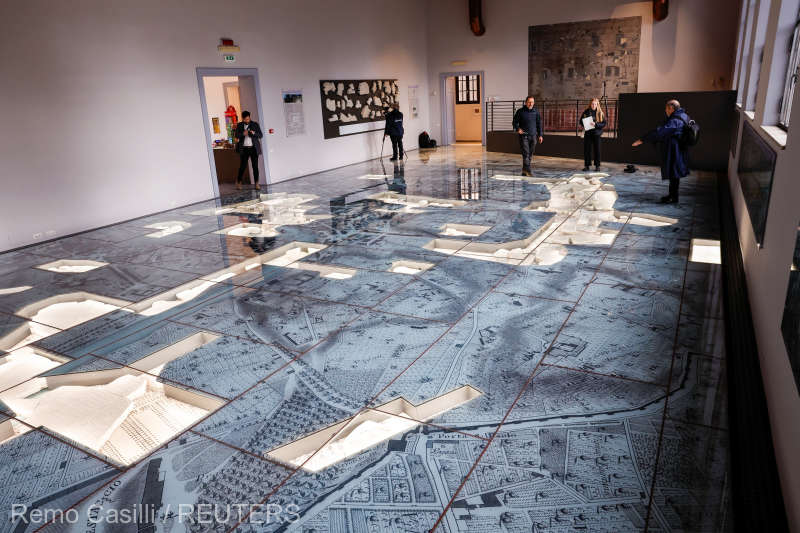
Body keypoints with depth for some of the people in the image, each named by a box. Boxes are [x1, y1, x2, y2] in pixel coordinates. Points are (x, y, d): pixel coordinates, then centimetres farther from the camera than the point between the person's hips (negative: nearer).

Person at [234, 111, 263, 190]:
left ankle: (256, 183, 5)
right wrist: (243, 134, -16)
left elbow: (261, 135, 2)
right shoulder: (239, 125, 7)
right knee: (242, 166, 0)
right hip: (244, 149, 0)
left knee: (255, 166, -1)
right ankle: (239, 182, 15)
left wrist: (254, 133, -17)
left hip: (253, 148, 0)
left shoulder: (255, 124, 4)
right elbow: (236, 135, 3)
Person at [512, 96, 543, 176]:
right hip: (523, 136, -4)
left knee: (530, 154, 6)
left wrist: (540, 135, 8)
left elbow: (539, 124, 13)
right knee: (526, 153, -13)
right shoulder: (520, 111, -1)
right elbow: (514, 122, 4)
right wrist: (517, 129, -16)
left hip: (533, 136, 4)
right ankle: (527, 170, -14)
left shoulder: (536, 112, 7)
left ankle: (524, 170, 17)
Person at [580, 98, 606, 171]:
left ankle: (597, 166, 10)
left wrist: (596, 124, -20)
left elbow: (604, 124, -4)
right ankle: (586, 165, 9)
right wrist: (581, 125, -12)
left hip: (596, 133, -1)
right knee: (587, 149, 1)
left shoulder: (600, 113, -1)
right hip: (587, 133, 1)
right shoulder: (586, 112, 2)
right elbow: (581, 121, 10)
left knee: (597, 149, 2)